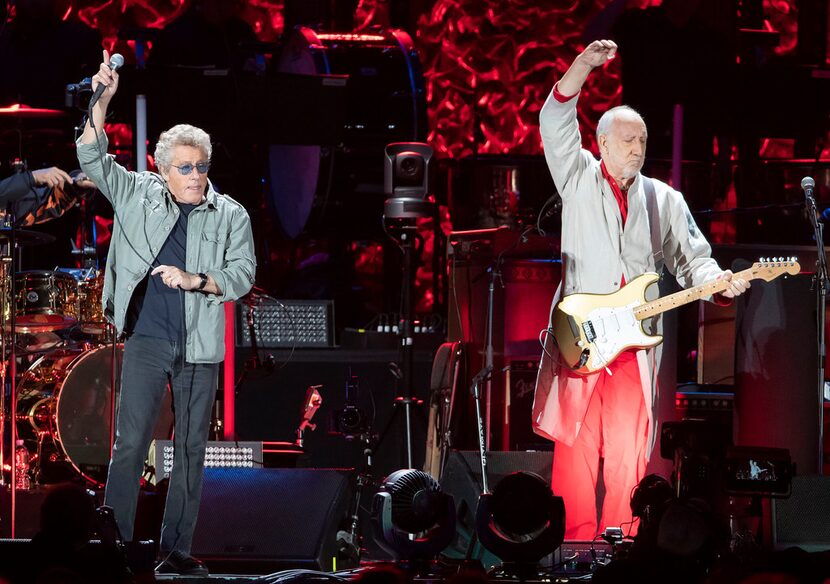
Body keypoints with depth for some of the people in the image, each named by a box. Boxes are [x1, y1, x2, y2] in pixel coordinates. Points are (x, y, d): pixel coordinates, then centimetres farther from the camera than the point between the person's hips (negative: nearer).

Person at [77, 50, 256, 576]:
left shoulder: (230, 215, 6)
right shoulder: (138, 194, 6)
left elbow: (242, 275, 1)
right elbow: (94, 159, -1)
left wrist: (195, 280, -15)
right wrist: (101, 103, -13)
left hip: (201, 345, 2)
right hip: (147, 339, -2)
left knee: (192, 448, 4)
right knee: (131, 440, -9)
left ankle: (177, 550, 10)